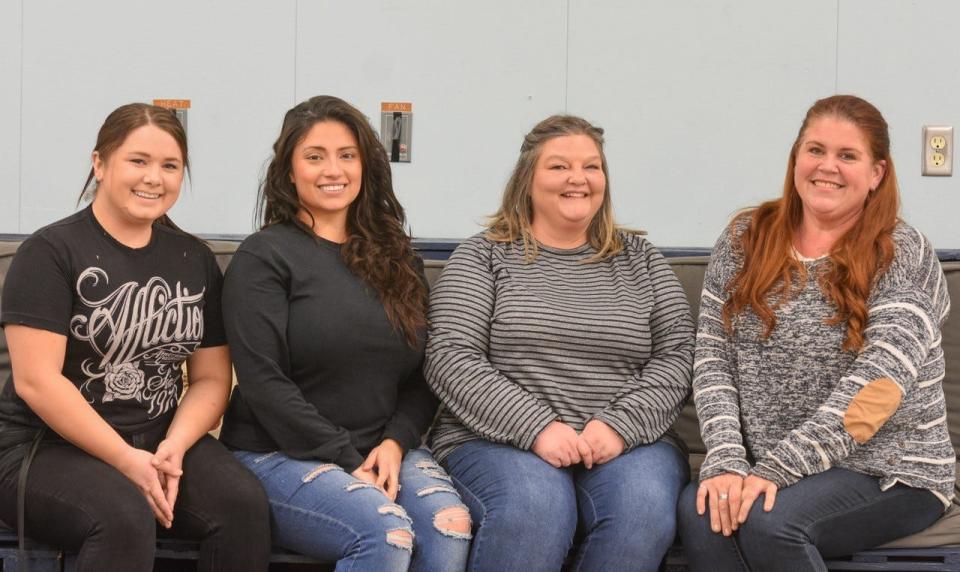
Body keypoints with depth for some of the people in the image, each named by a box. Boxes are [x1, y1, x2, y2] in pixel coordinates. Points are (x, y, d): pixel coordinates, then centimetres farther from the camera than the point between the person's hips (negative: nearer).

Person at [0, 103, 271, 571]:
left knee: (244, 503, -24)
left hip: (159, 442, 5)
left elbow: (211, 378, 8)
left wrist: (173, 449, -12)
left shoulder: (195, 259, 10)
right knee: (126, 518, -35)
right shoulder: (50, 252, -6)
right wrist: (127, 461, -20)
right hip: (46, 447, -5)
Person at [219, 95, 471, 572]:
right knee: (387, 532, -32)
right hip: (281, 454, -4)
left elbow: (423, 376, 13)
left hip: (384, 449, 5)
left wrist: (395, 443, -6)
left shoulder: (397, 260, 16)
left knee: (450, 525, -27)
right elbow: (263, 383, -10)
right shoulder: (263, 257, -1)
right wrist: (350, 462, -15)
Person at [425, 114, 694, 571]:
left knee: (644, 509, -31)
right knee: (534, 509, -36)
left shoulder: (640, 260, 16)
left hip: (626, 442, 2)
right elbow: (451, 359, -3)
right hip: (499, 440, -2)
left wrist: (621, 424, -10)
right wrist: (536, 428, -15)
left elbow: (678, 354, 8)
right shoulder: (484, 256, 8)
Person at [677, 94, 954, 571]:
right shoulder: (744, 241, 7)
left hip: (888, 472, -3)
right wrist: (728, 460, -14)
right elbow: (713, 361, 2)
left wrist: (776, 469, -24)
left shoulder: (903, 255, -6)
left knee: (768, 520, -30)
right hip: (765, 469, 3)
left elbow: (876, 383, -17)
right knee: (701, 512, -28)